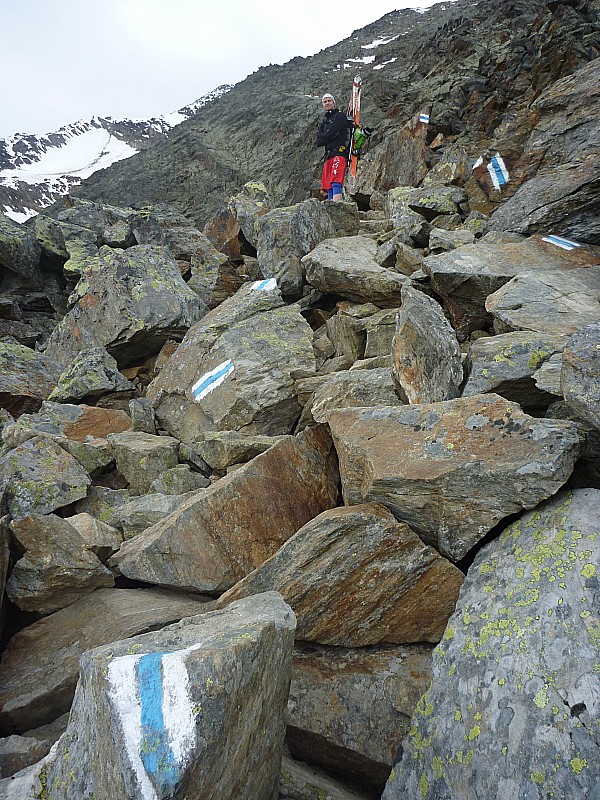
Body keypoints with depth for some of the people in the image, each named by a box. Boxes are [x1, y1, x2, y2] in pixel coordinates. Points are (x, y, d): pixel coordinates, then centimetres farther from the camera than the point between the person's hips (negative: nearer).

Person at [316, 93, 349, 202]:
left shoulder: (340, 116, 6)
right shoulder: (325, 120, 28)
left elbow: (331, 133, -8)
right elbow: (319, 139, 14)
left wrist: (323, 138, 8)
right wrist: (328, 137, -3)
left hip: (339, 153, -8)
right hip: (328, 155, 8)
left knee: (336, 183, -23)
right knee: (328, 187, -1)